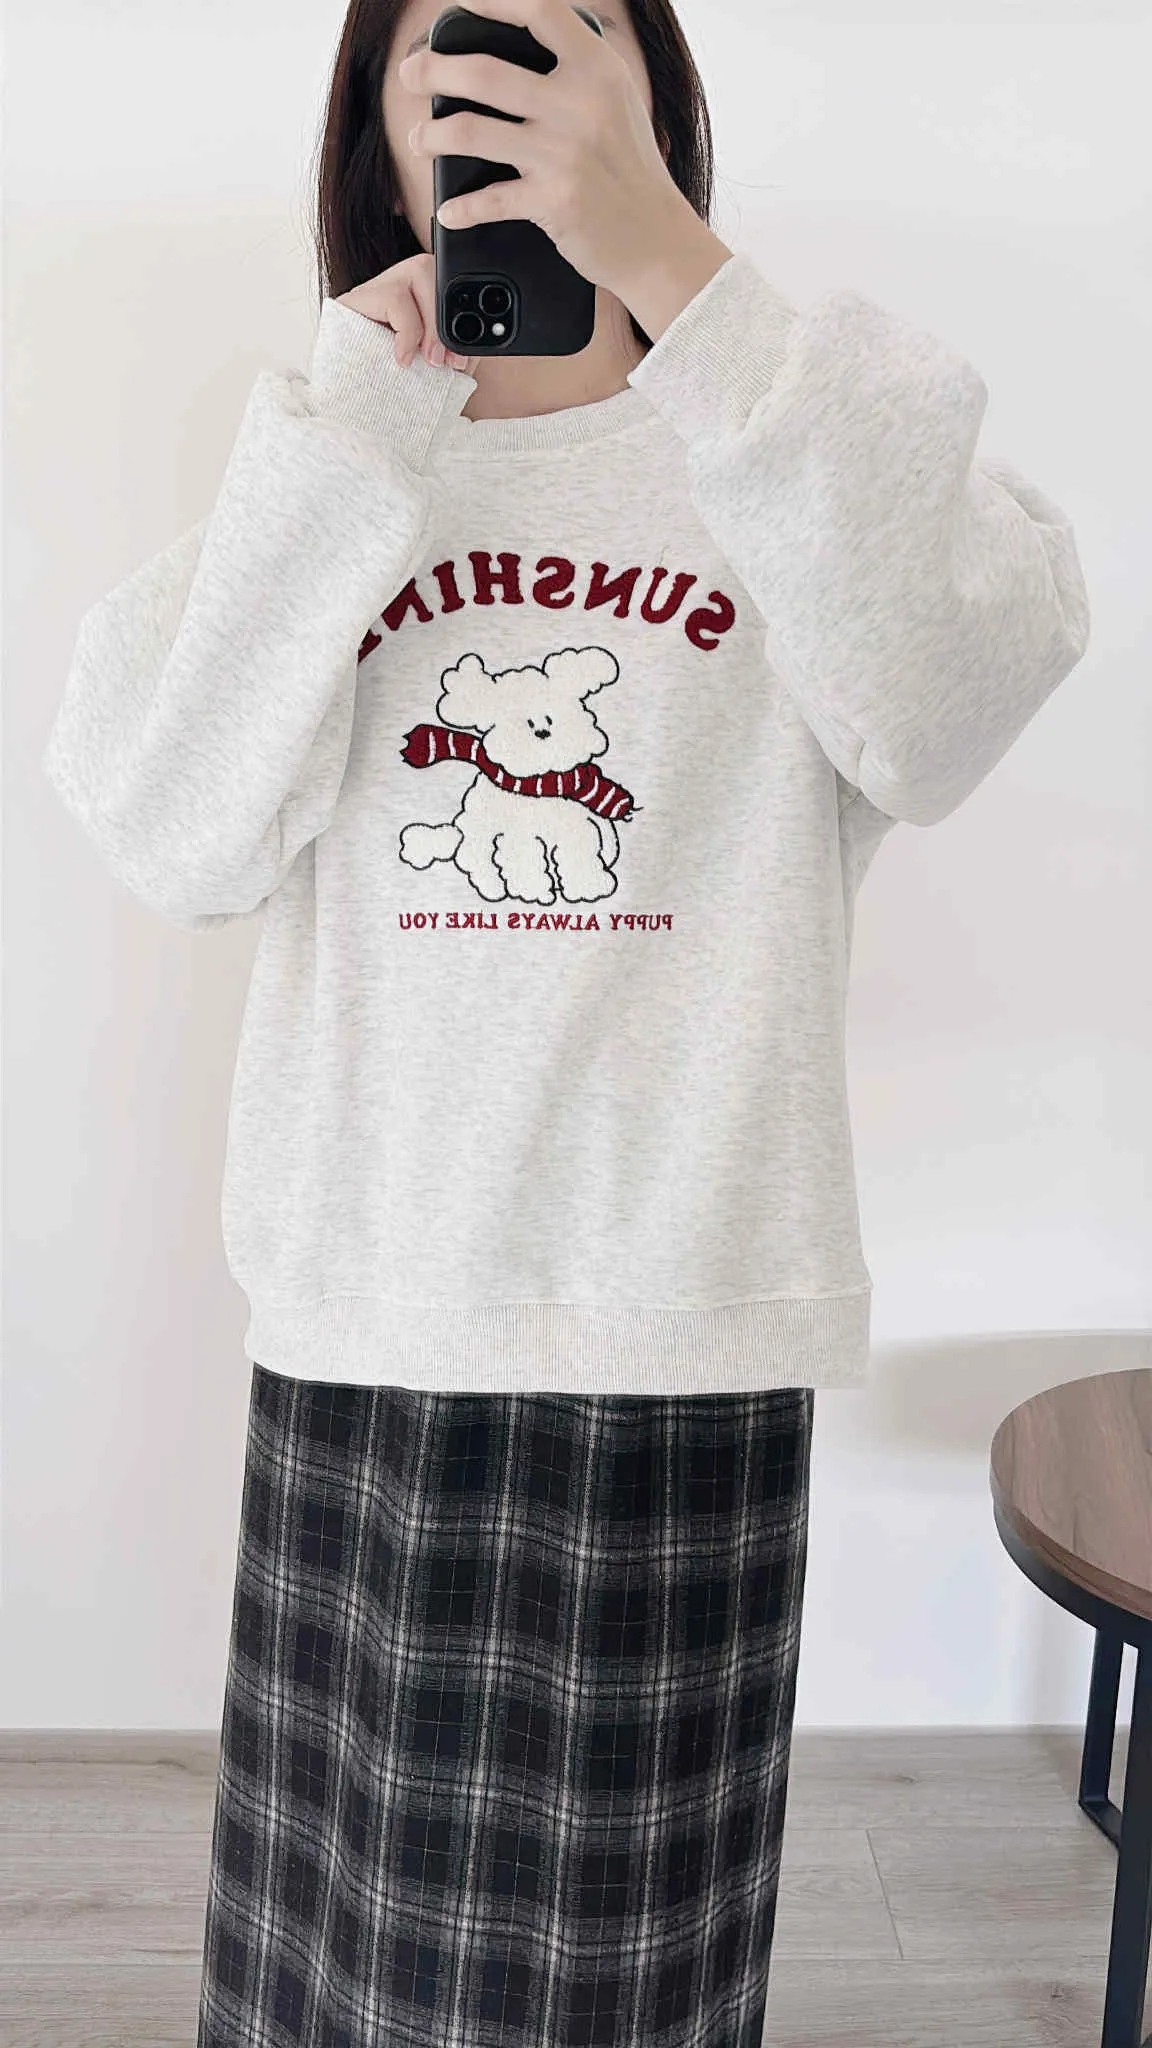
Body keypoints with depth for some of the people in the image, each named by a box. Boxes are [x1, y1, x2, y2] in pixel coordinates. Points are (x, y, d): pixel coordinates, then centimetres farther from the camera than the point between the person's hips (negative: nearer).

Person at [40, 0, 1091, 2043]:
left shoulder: (795, 424, 2)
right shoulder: (320, 462, 8)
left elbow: (939, 720, -20)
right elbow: (174, 837, -7)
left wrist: (675, 268, -23)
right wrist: (356, 424, -10)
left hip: (690, 1322, -1)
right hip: (362, 1314, 2)